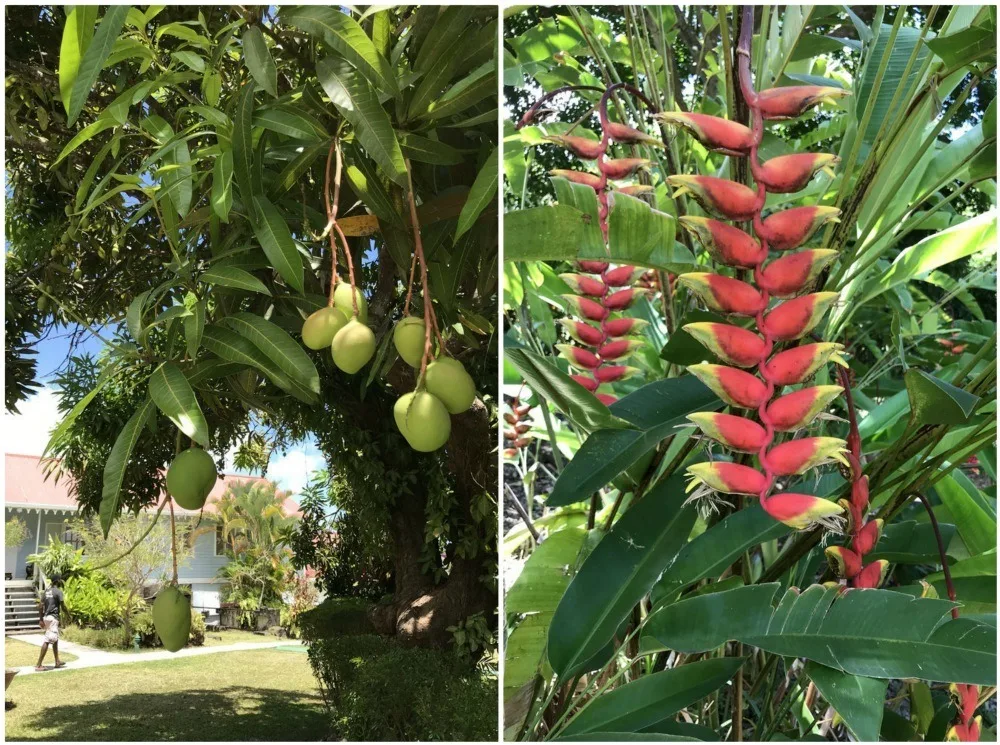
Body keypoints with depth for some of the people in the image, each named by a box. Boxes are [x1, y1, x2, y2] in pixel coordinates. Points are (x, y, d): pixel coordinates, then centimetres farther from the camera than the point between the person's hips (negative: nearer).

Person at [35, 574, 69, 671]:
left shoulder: (46, 591, 12)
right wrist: (69, 614, 7)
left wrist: (41, 620, 13)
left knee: (55, 640, 19)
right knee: (47, 641, -10)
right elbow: (63, 607, -10)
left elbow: (40, 606, 10)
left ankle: (57, 662, 26)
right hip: (53, 617, -9)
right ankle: (38, 665, -13)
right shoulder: (58, 591, -10)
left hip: (46, 617, 9)